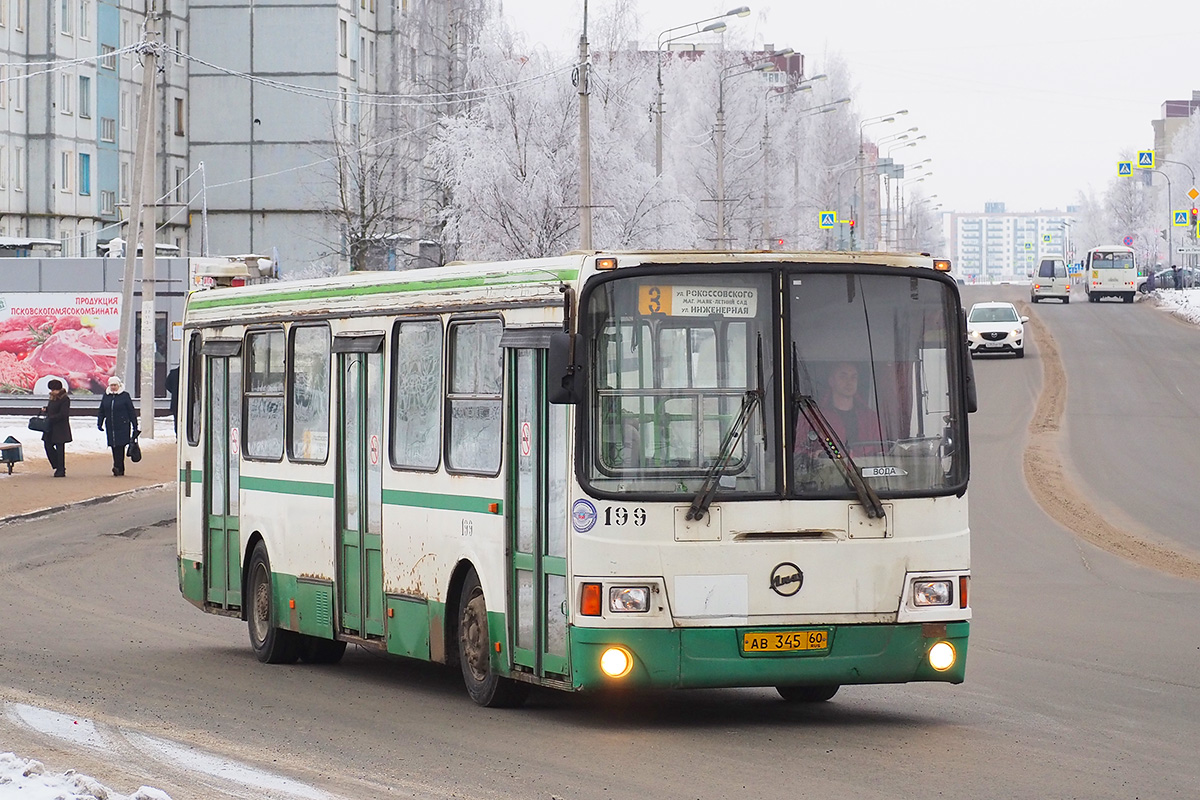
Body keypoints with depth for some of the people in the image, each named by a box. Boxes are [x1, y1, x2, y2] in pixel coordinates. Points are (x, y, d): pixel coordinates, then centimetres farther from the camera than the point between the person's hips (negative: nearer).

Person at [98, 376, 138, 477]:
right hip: (110, 427, 5)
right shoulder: (106, 396, 11)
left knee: (120, 447, -14)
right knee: (114, 448, 4)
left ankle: (117, 468, -19)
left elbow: (131, 411, 1)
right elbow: (101, 411, 17)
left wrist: (135, 426, 1)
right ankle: (120, 470, 12)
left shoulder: (125, 396, -1)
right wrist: (99, 423, 7)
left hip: (123, 426, -5)